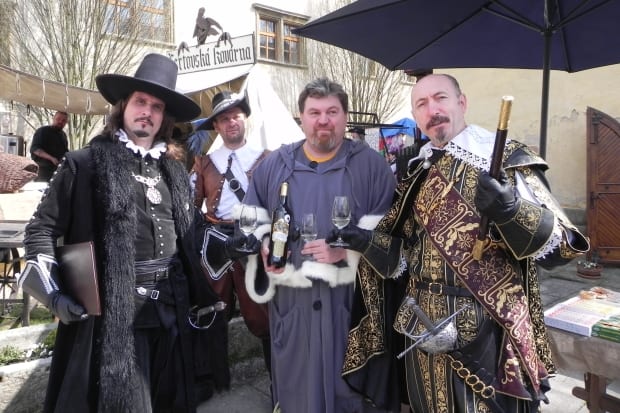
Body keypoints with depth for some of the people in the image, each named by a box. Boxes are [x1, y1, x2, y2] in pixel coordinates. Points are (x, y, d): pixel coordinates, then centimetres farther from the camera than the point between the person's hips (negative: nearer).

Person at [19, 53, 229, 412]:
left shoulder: (174, 170, 12)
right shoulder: (85, 163, -2)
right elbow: (42, 229, -1)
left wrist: (203, 296, 12)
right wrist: (54, 295, -9)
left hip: (172, 310, 5)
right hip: (113, 312, -4)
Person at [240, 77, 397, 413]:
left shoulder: (371, 164, 1)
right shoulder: (274, 164, 9)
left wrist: (349, 249, -16)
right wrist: (264, 244, -5)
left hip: (351, 294, -1)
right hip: (291, 295, 2)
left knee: (348, 382, 11)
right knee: (296, 382, 13)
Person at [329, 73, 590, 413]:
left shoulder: (507, 160, -8)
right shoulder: (420, 172, 8)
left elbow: (561, 245, -13)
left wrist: (511, 210, -32)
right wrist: (370, 243, -5)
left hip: (484, 331, -5)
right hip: (425, 329, 5)